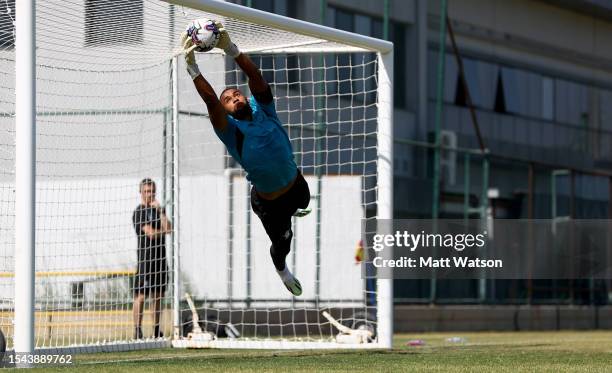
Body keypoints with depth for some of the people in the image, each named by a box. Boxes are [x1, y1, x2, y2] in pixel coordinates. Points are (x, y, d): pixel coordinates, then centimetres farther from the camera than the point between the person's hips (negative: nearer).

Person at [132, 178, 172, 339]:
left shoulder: (158, 209, 17)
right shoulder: (139, 212, -4)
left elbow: (168, 228, 1)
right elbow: (151, 233, -13)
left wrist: (160, 211, -6)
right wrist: (164, 231, 4)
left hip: (160, 257, 7)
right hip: (145, 257, -7)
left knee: (158, 295, 9)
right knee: (141, 295, -10)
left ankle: (157, 330, 14)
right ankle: (137, 330, -11)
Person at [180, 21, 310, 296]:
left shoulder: (262, 110, -9)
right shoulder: (230, 130, -19)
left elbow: (255, 77, -24)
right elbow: (210, 100, -35)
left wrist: (230, 49, -37)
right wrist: (192, 67, -45)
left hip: (296, 184, 4)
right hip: (268, 203, -4)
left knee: (303, 204, 33)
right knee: (282, 244, 11)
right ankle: (282, 270, 47)